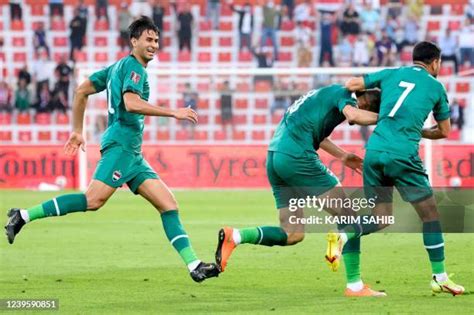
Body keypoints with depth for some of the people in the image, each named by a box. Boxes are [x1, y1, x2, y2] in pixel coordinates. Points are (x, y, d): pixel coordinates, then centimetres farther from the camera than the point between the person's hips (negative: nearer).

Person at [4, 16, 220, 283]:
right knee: (94, 200, -21)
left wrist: (77, 130, 27)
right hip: (121, 144, -10)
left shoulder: (118, 67, 23)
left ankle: (194, 266, -7)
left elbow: (82, 91, 24)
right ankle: (23, 216, -15)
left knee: (169, 204, 1)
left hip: (132, 152, 10)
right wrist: (173, 113, -20)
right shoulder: (133, 66, -5)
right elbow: (131, 103, -22)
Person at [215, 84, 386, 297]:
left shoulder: (326, 93, 27)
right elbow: (353, 115, -22)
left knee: (293, 234, 11)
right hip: (296, 158, -9)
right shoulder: (343, 93, 0)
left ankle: (234, 236, -5)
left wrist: (342, 156, 39)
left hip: (274, 158, 9)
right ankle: (355, 285, -2)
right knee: (347, 217, 0)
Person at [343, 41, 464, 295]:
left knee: (381, 219, 14)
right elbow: (444, 131, 19)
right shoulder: (435, 87, 11)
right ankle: (439, 277, 5)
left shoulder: (391, 74, 16)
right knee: (430, 214, 7)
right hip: (403, 155, -4)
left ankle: (343, 233, -12)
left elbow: (350, 85, 13)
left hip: (374, 151, 4)